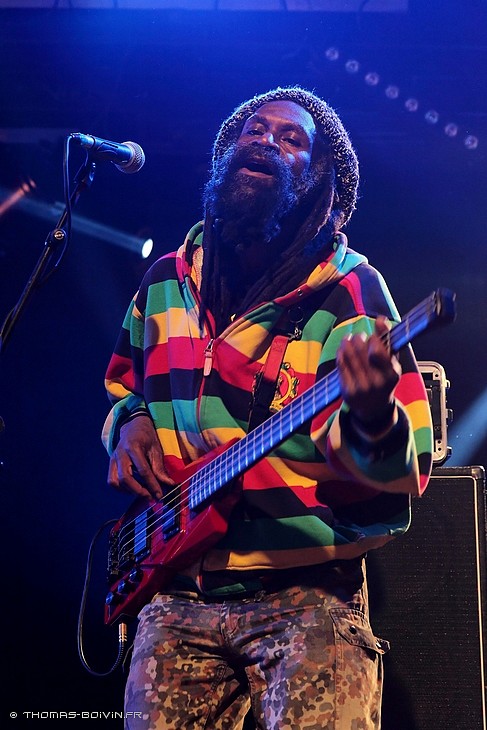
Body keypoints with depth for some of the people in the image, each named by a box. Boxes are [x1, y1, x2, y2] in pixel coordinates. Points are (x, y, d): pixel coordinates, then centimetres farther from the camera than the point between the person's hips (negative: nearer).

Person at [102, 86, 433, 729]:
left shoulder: (347, 288, -4)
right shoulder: (166, 282, 12)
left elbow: (407, 473, -11)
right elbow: (121, 385, 29)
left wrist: (372, 421, -34)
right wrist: (128, 424, 5)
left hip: (308, 596, -4)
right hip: (175, 597, 4)